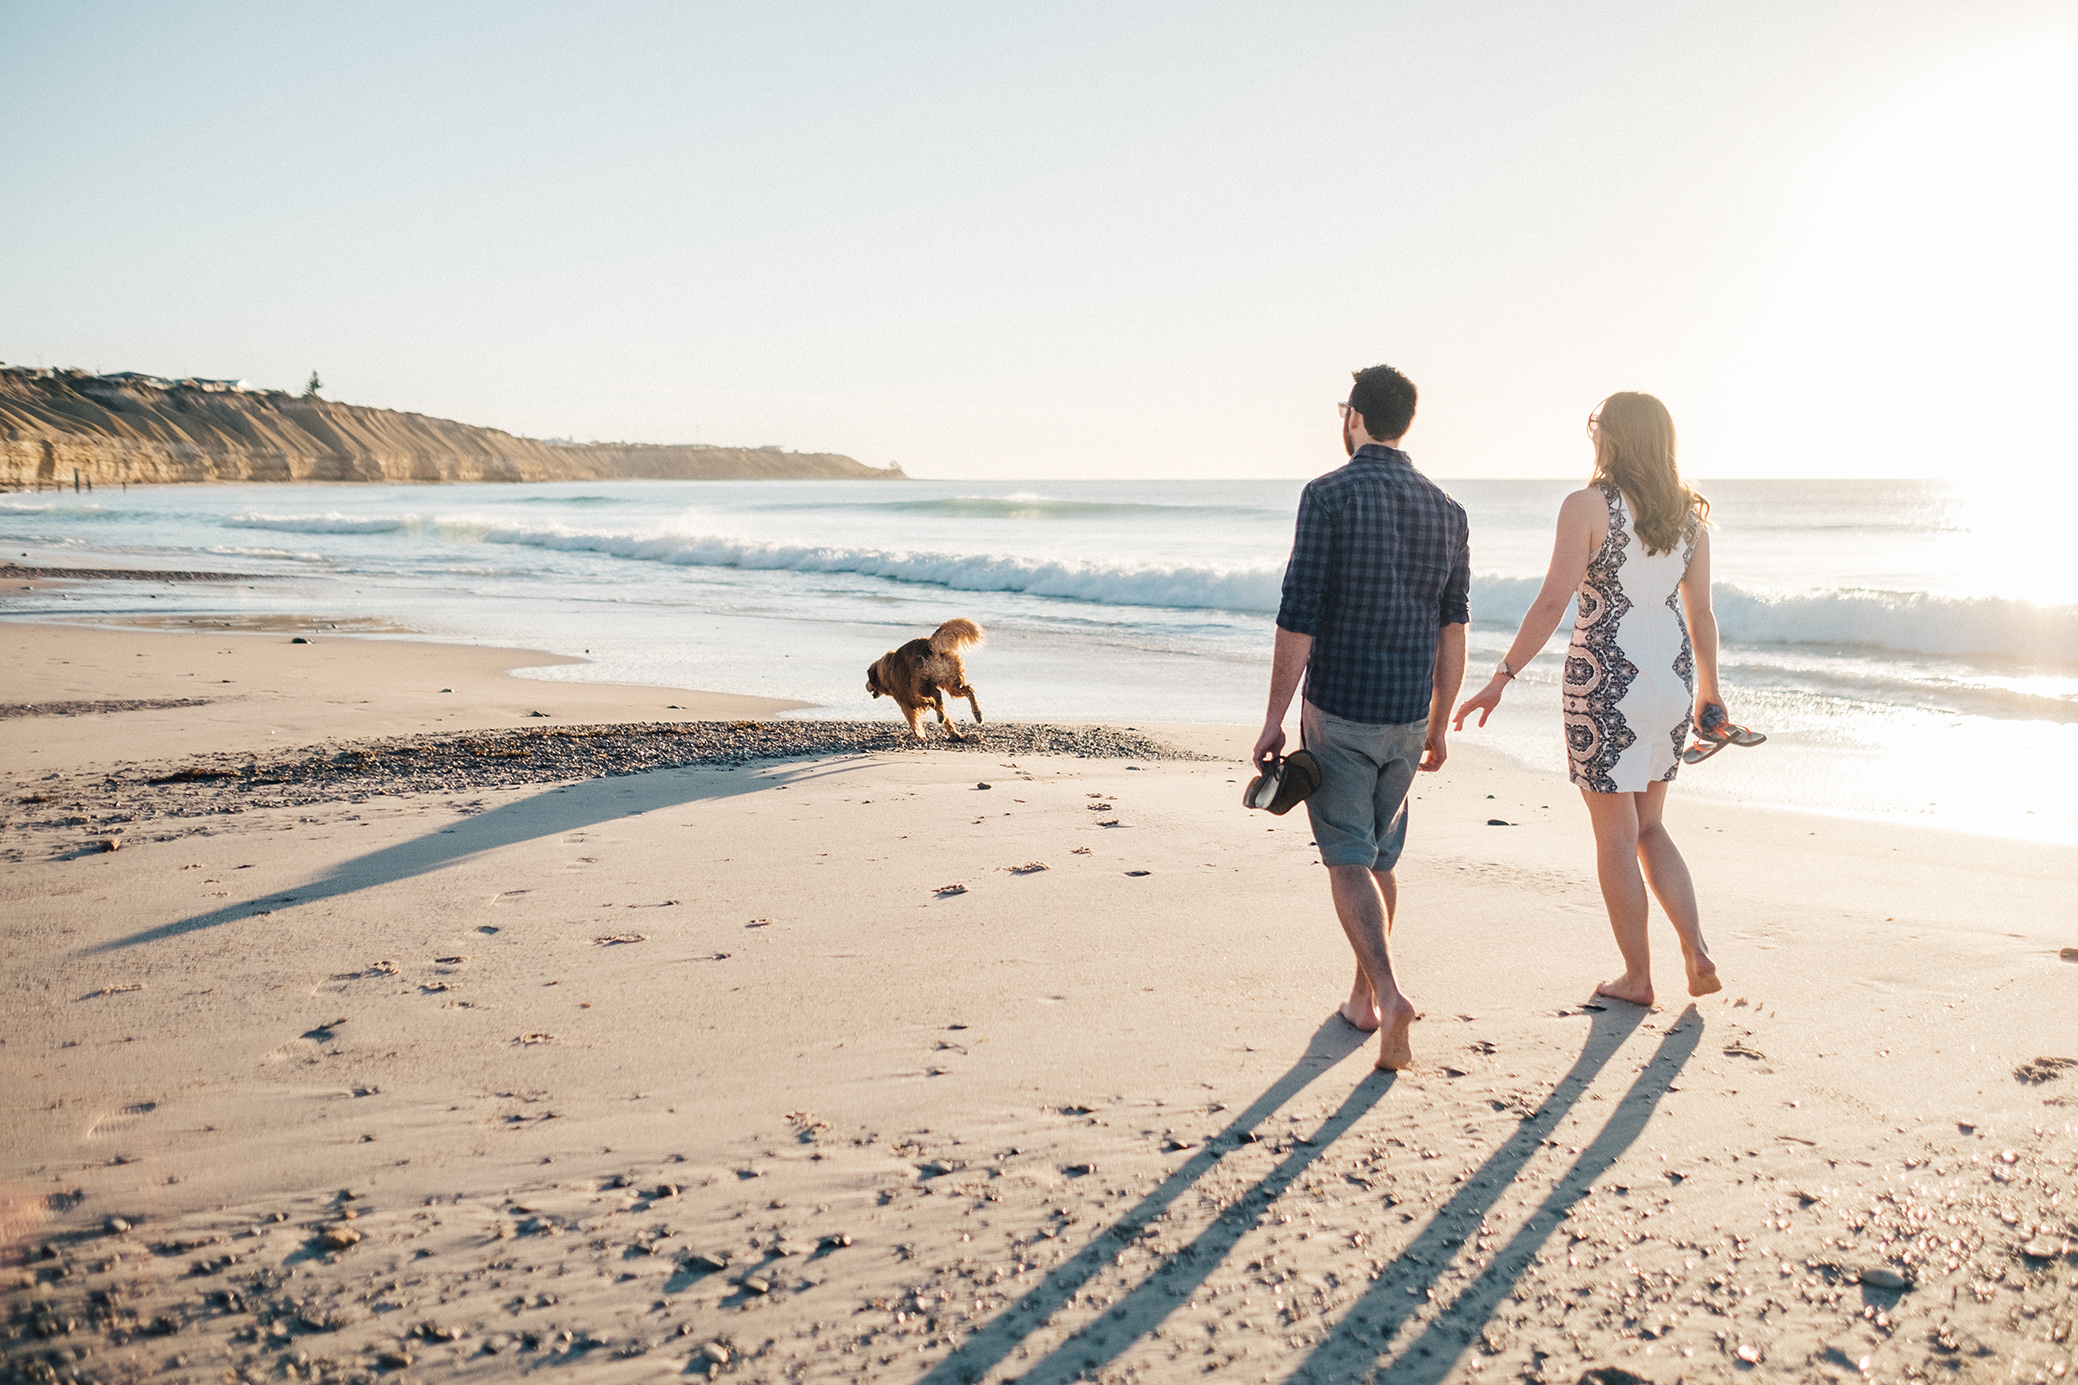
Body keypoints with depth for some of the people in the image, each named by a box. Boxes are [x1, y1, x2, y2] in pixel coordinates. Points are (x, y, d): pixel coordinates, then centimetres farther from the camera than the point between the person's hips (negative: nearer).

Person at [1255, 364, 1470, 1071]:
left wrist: (1274, 720, -8)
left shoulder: (1329, 494, -11)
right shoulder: (1445, 509, 6)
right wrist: (1438, 726, 15)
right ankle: (1363, 998, 27)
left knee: (1348, 862, 1)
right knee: (1381, 858, 18)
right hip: (1408, 718, 5)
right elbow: (1453, 629, 7)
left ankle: (1389, 992, -16)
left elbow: (1298, 618, -14)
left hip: (1338, 713, -5)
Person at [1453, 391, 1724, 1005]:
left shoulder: (1587, 506, -11)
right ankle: (1697, 953, 10)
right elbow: (1700, 613, 10)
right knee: (1650, 826, 21)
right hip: (1672, 675, 6)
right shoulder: (1688, 513, 6)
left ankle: (1637, 977, 16)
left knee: (1616, 837, 7)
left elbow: (1553, 600, -17)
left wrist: (1503, 677, -13)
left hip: (1607, 679, -6)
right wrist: (1708, 690, 22)